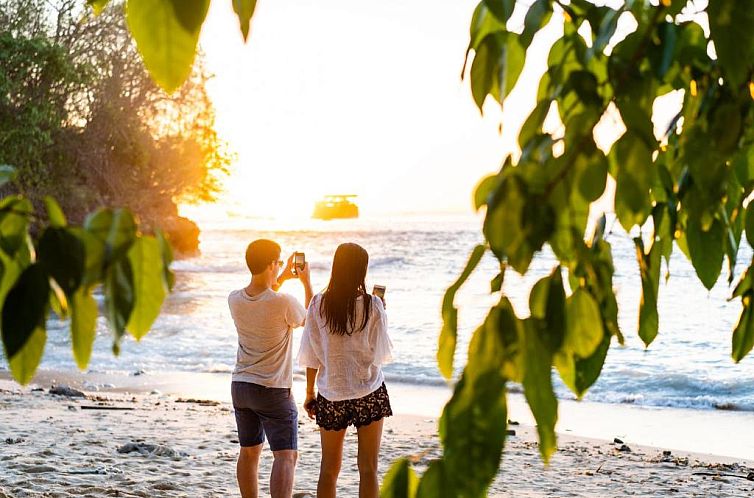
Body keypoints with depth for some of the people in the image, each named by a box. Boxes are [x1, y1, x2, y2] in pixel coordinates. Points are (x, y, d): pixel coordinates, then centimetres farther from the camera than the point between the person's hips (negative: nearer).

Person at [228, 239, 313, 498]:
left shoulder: (235, 299, -3)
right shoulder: (284, 302, -20)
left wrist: (281, 279, 25)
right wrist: (306, 282, 13)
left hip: (240, 386, 6)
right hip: (273, 390, -6)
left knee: (249, 452, 18)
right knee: (286, 455, -6)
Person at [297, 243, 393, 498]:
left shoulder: (319, 304, -5)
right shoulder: (372, 305, -11)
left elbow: (312, 355, -1)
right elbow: (381, 353, -6)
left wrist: (310, 392, 10)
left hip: (331, 395, 2)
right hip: (369, 392, -2)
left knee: (329, 470, 12)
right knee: (368, 469, 6)